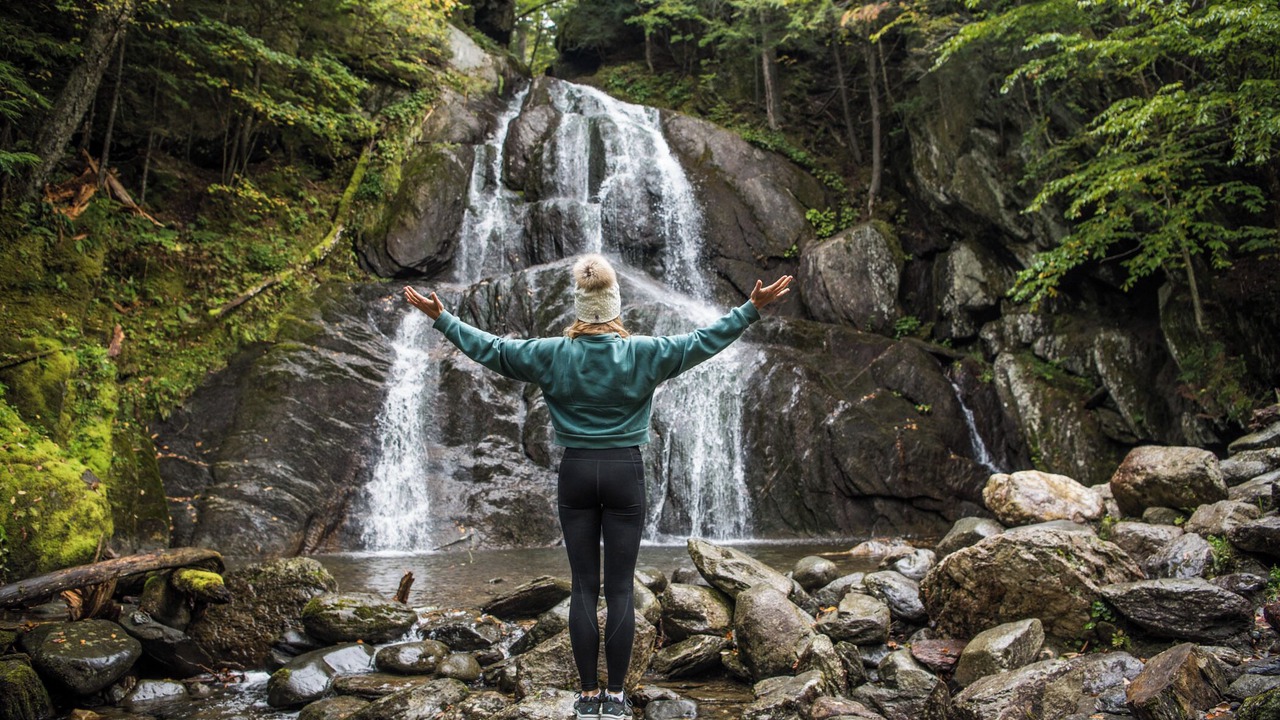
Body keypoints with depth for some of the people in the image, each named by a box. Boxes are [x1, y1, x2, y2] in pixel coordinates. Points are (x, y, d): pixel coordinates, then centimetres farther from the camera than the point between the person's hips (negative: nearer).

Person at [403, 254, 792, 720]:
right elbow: (704, 341, -1)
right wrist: (753, 308, 6)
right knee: (619, 590, 4)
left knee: (583, 588, 7)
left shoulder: (553, 354, -3)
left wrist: (441, 318, 15)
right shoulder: (642, 353, -6)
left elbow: (489, 348, 3)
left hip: (576, 473, 1)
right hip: (624, 473, -1)